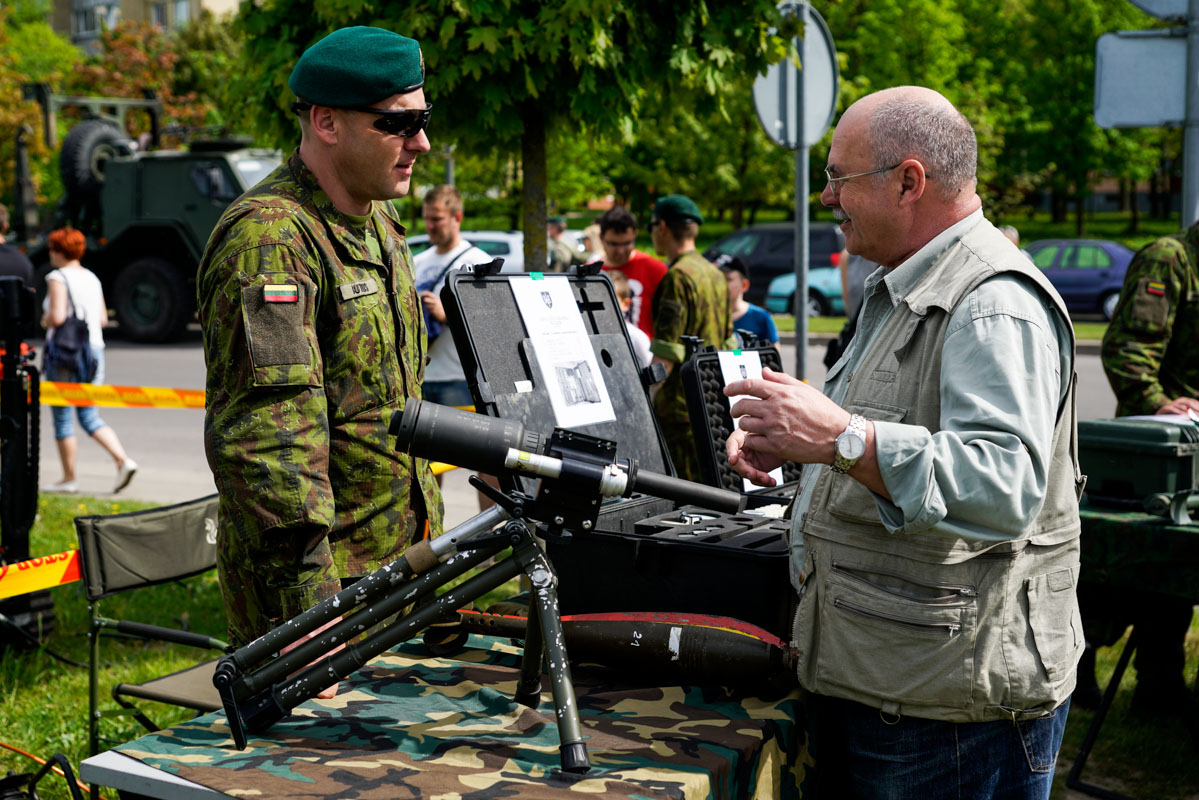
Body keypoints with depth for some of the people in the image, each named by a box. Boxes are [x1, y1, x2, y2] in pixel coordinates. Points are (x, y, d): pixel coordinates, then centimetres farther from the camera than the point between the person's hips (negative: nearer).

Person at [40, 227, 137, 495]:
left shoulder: (58, 278, -10)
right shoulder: (92, 278, 11)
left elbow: (57, 317, -20)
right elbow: (103, 319, 14)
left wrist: (45, 321, 0)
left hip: (64, 352, -7)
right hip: (94, 350, 7)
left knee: (62, 418, 4)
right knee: (89, 416, 11)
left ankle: (69, 479, 10)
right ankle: (124, 460, -7)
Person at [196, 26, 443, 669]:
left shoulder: (377, 220, 12)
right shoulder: (268, 240, -19)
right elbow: (268, 437, -26)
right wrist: (311, 604, -30)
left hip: (398, 562, 9)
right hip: (321, 581, -9)